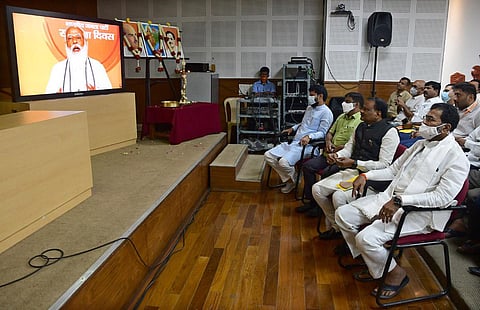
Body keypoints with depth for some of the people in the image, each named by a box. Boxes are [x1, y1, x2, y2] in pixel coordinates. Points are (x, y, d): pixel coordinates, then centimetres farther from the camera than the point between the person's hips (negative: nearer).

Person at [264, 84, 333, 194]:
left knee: (284, 162, -31)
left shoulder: (326, 112, -5)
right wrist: (292, 128, 20)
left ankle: (294, 180, 2)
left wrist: (309, 136, -28)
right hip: (293, 142, 9)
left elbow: (322, 132, -11)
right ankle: (288, 179, 5)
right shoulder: (309, 108, 22)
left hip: (306, 145, -9)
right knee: (268, 155, -5)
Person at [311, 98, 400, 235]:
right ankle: (335, 227, 9)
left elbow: (384, 164, -16)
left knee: (339, 196, -30)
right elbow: (348, 148, 22)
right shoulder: (361, 126, 15)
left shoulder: (389, 132, -10)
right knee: (317, 189, -5)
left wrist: (354, 163, -21)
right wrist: (336, 155, -2)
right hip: (350, 172, 8)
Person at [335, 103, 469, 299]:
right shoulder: (420, 144, 14)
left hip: (419, 212, -8)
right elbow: (393, 170, 22)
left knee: (367, 237, -26)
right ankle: (369, 259, 14)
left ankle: (395, 273, 4)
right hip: (389, 198, 8)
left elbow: (442, 197, -20)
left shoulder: (456, 157, -11)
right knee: (343, 214, -3)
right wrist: (366, 176, 5)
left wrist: (400, 201, -28)